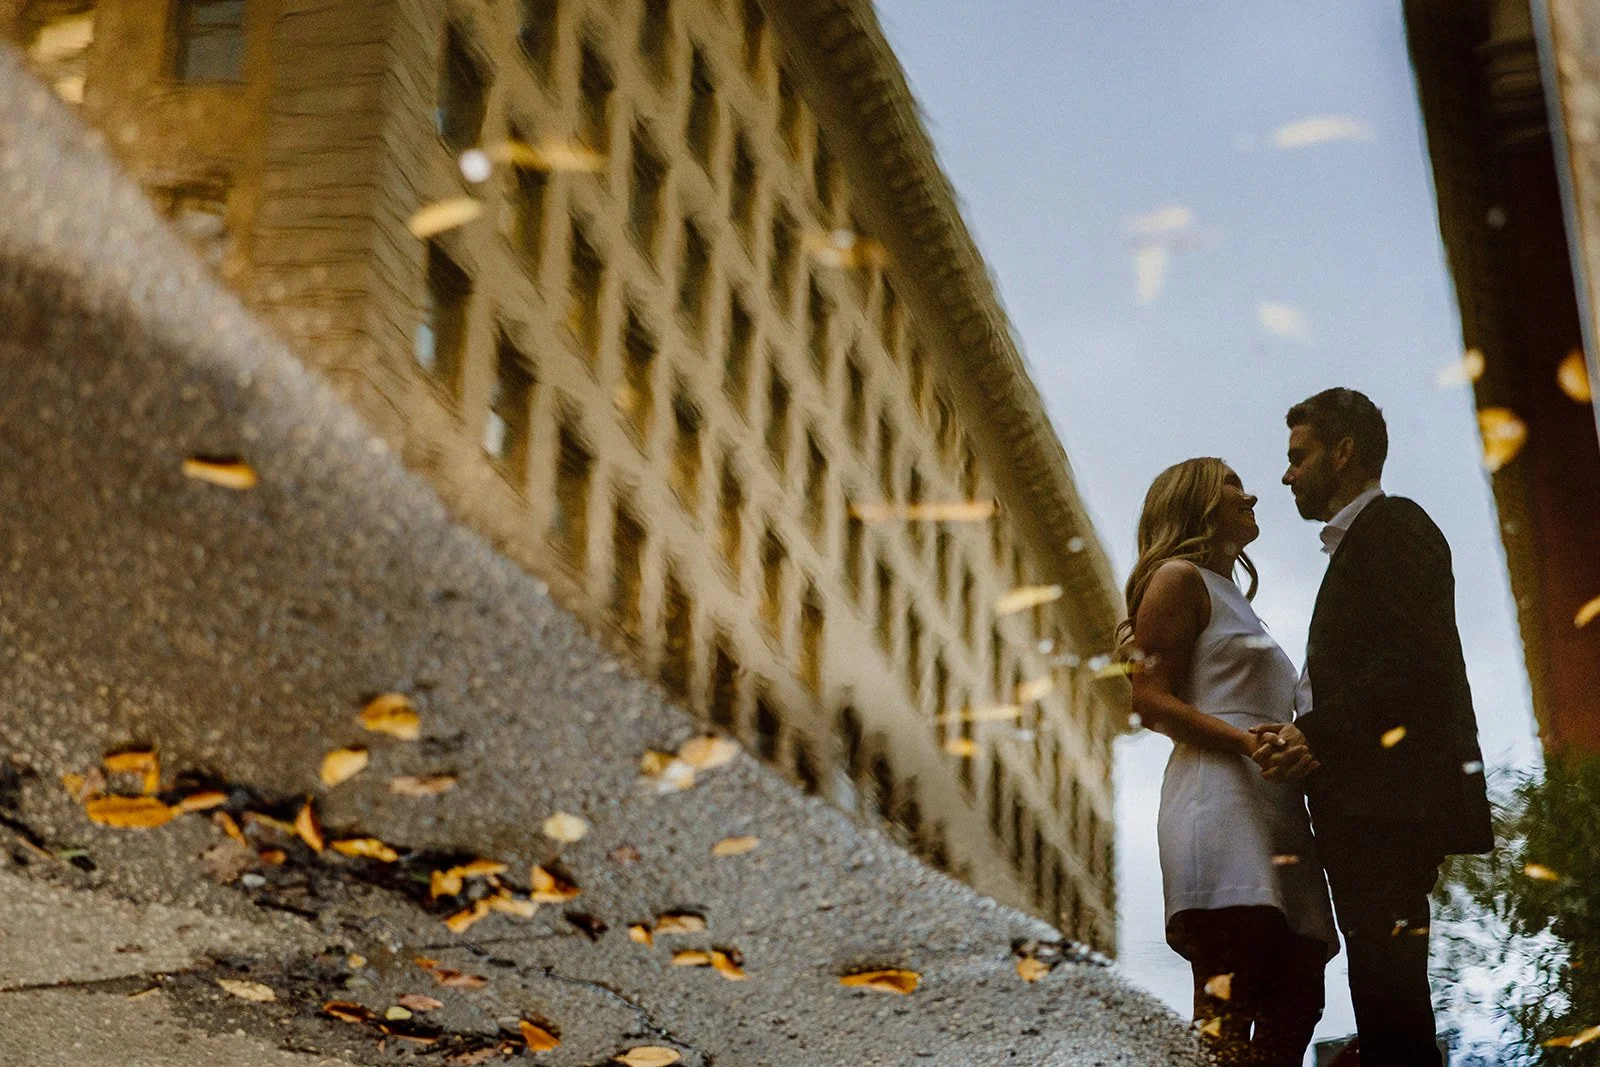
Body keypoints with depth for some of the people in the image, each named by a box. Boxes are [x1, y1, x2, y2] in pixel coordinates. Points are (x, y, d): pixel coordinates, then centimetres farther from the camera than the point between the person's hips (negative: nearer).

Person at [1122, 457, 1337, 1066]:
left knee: (1297, 994, -2)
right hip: (1218, 799, -9)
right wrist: (1247, 742, -18)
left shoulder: (1233, 599, 33)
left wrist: (1298, 751, 13)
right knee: (1227, 1015, -18)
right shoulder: (1179, 578, 6)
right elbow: (1151, 700, -7)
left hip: (1274, 809, 9)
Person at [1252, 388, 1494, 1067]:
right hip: (1366, 809, 10)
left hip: (1390, 801, -10)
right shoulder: (1359, 543, 25)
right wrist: (1302, 739, 2)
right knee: (1384, 1006, 7)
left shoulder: (1391, 525, -3)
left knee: (1391, 1003, -13)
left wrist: (1317, 736, -14)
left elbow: (1414, 660, -16)